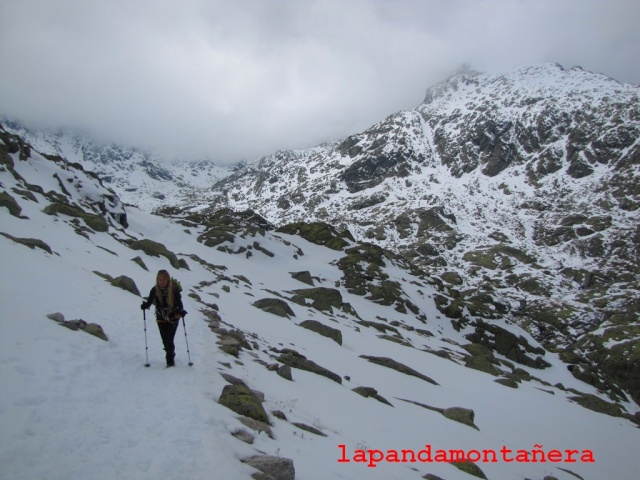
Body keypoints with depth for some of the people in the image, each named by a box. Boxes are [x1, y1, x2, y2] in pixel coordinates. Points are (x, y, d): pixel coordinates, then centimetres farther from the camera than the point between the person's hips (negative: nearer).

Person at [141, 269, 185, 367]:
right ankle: (171, 355, 37)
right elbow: (149, 301, -6)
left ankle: (170, 361, 11)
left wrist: (181, 311, -34)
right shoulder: (155, 290, -11)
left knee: (169, 340, -9)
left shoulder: (174, 289, -17)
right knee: (165, 340, 11)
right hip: (161, 318, 3)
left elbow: (179, 302, -16)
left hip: (173, 318, -3)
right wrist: (144, 306, -28)